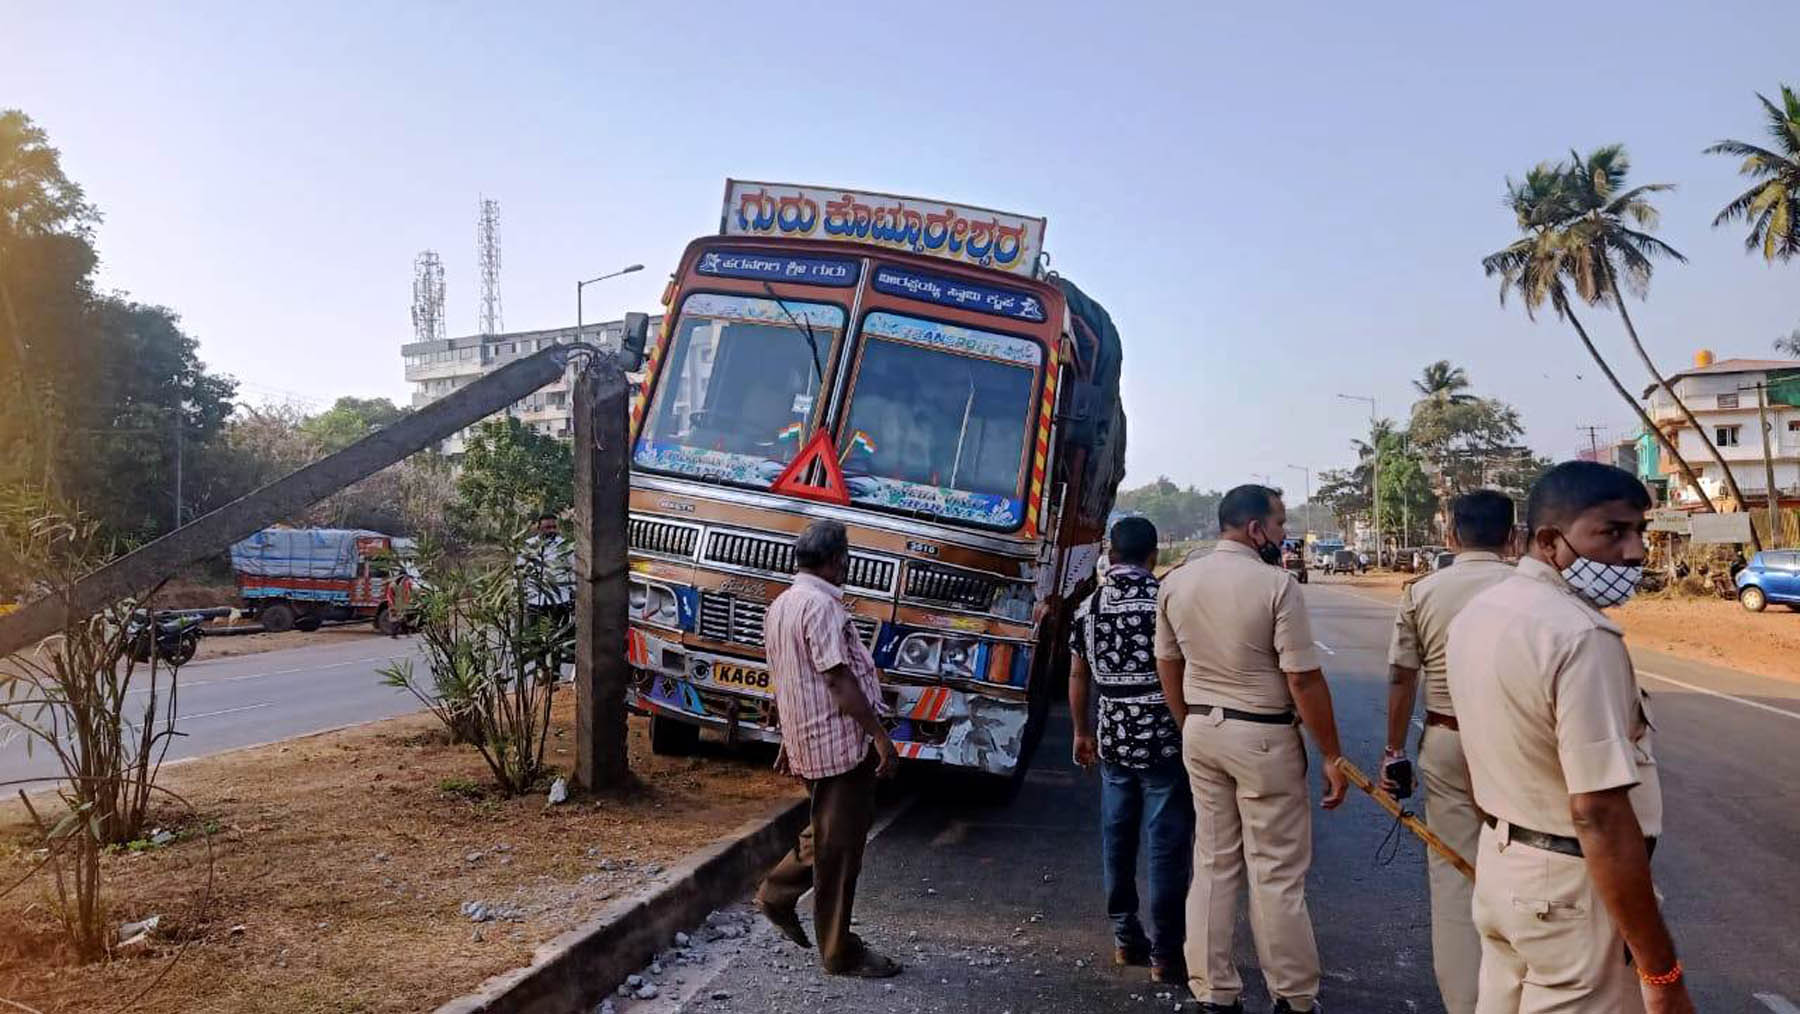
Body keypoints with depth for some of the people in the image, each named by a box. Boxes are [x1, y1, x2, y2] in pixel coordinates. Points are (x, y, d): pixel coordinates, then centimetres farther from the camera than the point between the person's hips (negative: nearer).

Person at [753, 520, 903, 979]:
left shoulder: (780, 605, 13)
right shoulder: (821, 605, -18)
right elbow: (839, 679, -21)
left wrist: (788, 740, 25)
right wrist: (881, 736, -18)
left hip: (807, 739, 10)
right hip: (841, 742, -9)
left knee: (828, 833, 25)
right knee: (839, 846, 1)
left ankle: (777, 893, 30)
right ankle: (840, 953, 11)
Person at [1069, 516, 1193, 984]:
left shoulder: (1088, 607, 5)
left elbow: (1077, 677, 11)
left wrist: (1082, 731, 22)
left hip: (1112, 742, 5)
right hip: (1165, 742, -5)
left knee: (1116, 841, 14)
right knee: (1167, 848, 2)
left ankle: (1126, 938, 24)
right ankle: (1165, 954, 7)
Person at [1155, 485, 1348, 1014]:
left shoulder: (1176, 582, 3)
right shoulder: (1276, 583, -16)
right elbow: (1304, 679, -16)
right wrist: (1332, 756, -8)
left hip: (1200, 732, 6)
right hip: (1262, 737, -6)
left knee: (1213, 863, 13)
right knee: (1276, 872, 6)